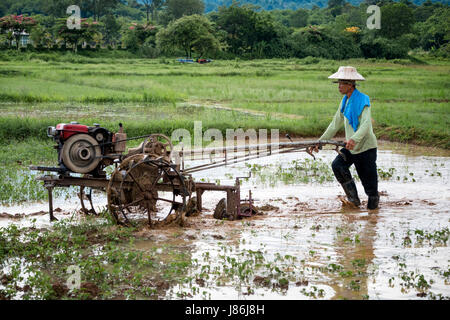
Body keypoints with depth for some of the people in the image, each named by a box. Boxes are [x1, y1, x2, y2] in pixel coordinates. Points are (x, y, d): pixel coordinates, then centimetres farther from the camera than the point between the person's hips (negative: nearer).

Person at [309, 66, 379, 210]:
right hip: (351, 147, 7)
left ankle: (374, 198, 30)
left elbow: (366, 124, -30)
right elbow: (335, 124, 15)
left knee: (369, 180, 1)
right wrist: (319, 142, 9)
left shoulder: (363, 100, -16)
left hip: (366, 146, -7)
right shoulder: (345, 101, 8)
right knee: (337, 165, -16)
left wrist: (354, 139, -47)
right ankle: (353, 197, -4)